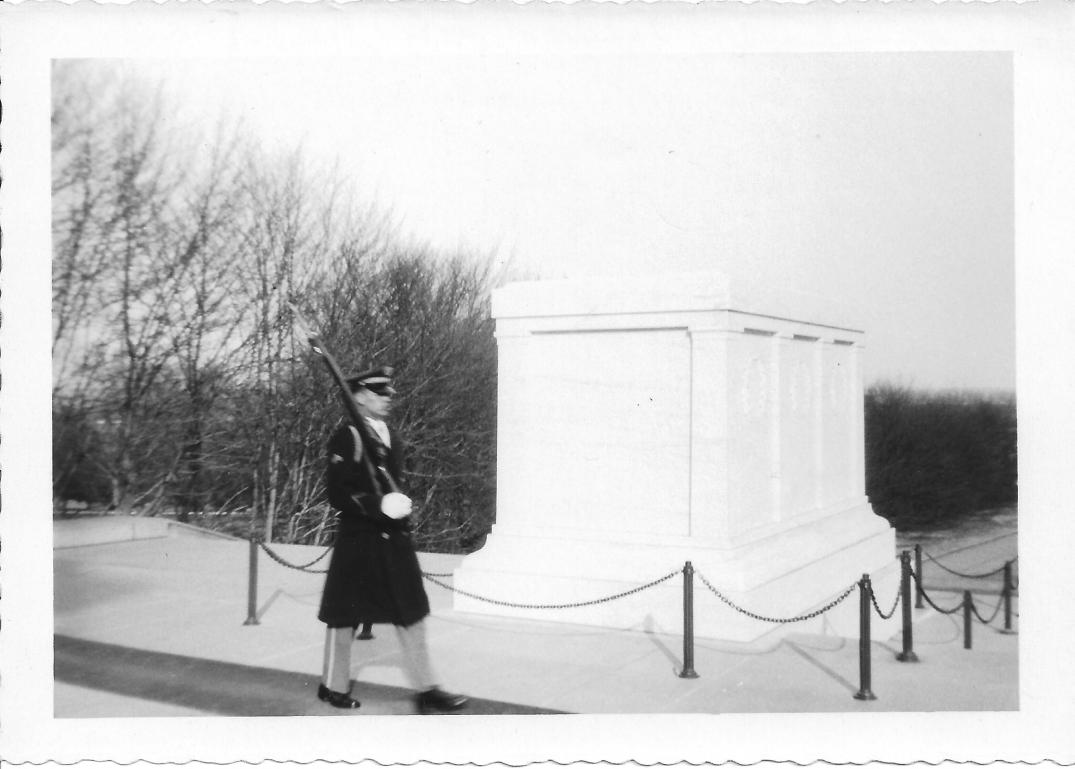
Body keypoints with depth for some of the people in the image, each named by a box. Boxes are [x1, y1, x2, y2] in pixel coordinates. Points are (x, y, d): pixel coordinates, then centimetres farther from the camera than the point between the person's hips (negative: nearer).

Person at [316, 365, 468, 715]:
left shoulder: (392, 437, 13)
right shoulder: (346, 437, -11)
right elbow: (337, 493, -17)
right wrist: (380, 505, -25)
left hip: (394, 539, 7)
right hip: (358, 541, -7)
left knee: (412, 613, 6)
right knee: (345, 617, 7)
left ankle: (427, 691, 10)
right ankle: (334, 686, 24)